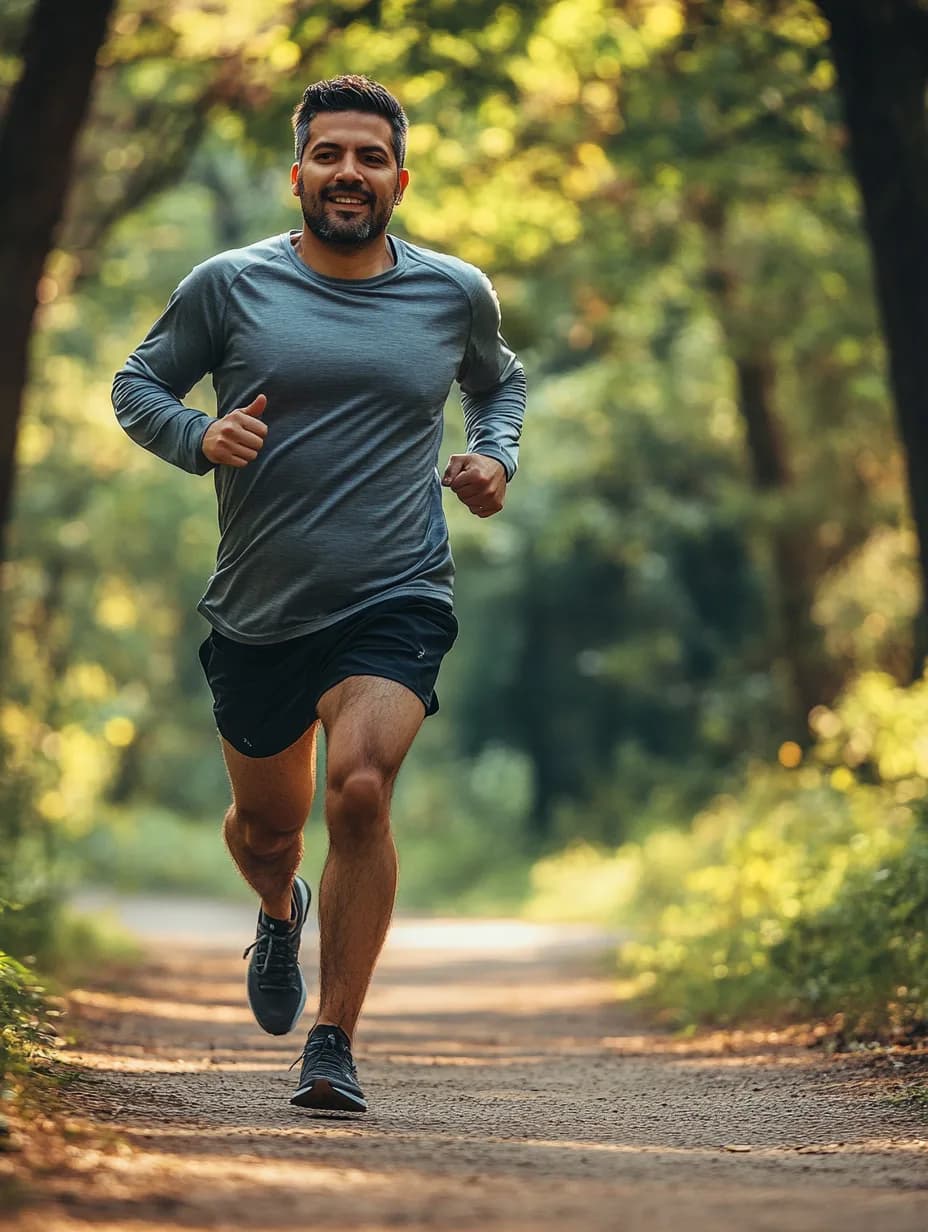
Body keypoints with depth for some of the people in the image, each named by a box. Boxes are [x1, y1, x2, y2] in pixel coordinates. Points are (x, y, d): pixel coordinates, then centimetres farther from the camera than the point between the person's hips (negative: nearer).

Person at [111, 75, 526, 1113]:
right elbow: (136, 386, 9)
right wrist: (199, 438, -12)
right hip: (256, 610, 1)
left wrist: (495, 457, 5)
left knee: (359, 789, -23)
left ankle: (333, 1045, -12)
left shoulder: (456, 295, 5)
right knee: (266, 822, 14)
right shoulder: (229, 286, -1)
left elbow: (499, 382, 25)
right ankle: (280, 913, 53)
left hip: (395, 603, -1)